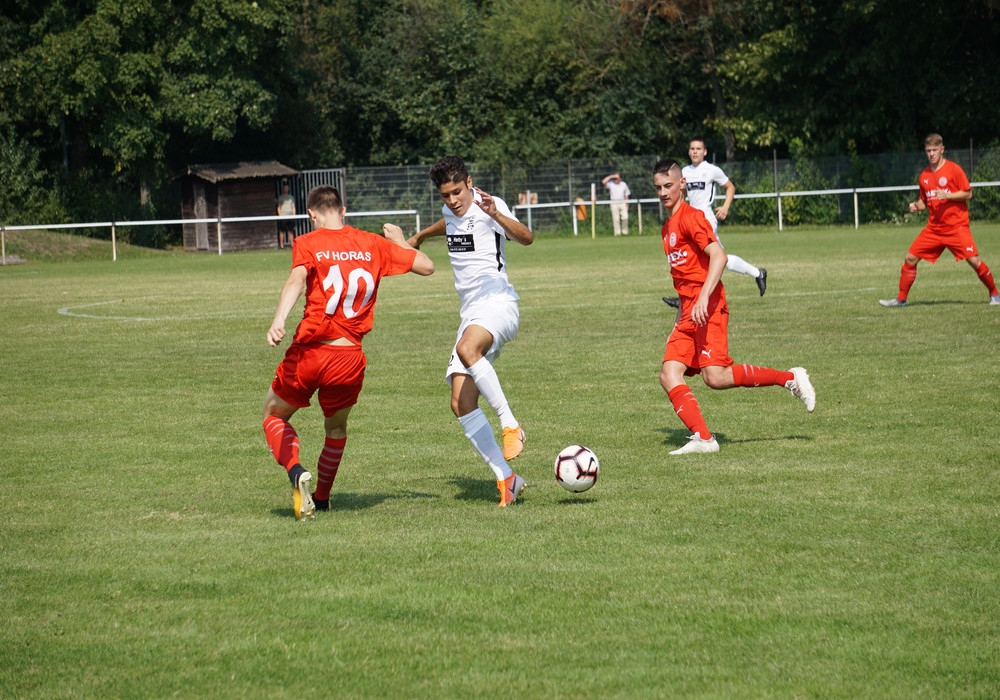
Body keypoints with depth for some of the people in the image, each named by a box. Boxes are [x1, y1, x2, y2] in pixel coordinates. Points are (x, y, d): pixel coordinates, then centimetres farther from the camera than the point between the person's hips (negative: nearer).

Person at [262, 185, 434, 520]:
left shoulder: (307, 244, -2)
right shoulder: (372, 244, 7)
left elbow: (296, 280, -22)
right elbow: (426, 265, 12)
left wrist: (278, 321, -38)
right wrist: (399, 241, 31)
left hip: (309, 351, -3)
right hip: (350, 357, 3)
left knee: (273, 414, 19)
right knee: (336, 427, 28)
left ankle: (296, 472, -8)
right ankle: (321, 500, 34)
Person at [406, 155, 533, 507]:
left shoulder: (489, 207, -9)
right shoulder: (450, 212, 14)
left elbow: (526, 238, -27)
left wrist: (496, 214, -44)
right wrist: (419, 236, 58)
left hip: (498, 304, -8)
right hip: (471, 313, 8)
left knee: (467, 348, -40)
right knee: (461, 405, -7)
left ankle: (510, 424, -29)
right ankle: (505, 478, -6)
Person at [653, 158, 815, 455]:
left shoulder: (690, 217, -7)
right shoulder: (667, 227, 21)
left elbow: (718, 256, -19)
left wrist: (703, 298, -28)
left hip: (707, 308, -9)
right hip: (688, 312, 9)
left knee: (715, 377, -17)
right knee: (669, 375, -7)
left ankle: (790, 378, -4)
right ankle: (703, 438, -12)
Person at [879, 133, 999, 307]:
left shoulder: (954, 169, -7)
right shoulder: (924, 175, 9)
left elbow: (968, 194, -8)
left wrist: (947, 195, -21)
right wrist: (916, 206, -2)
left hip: (956, 226, -5)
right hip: (934, 228, 5)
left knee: (974, 260, -12)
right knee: (910, 258, 0)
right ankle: (901, 298, 10)